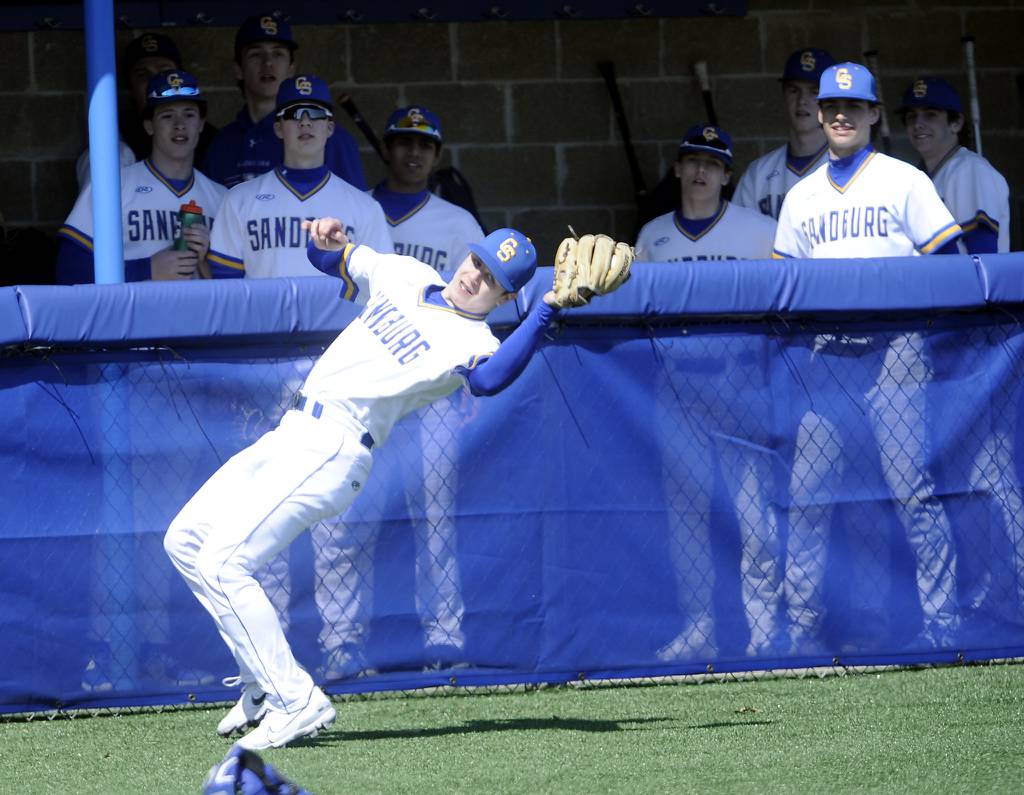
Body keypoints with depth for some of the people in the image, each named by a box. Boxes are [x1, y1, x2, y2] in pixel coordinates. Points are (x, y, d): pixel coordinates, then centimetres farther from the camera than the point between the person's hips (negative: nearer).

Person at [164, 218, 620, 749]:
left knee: (219, 564, -19)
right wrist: (328, 241, -2)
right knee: (186, 540, 12)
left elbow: (488, 379, -34)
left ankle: (296, 703, -16)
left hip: (332, 451, -8)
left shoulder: (472, 342, -10)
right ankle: (266, 684, 17)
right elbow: (331, 258, 23)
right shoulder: (402, 276, 12)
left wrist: (547, 309, -42)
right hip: (291, 435, 8)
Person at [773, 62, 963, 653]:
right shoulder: (801, 197, 19)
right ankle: (803, 628, 4)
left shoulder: (905, 181, 6)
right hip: (826, 354, 4)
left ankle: (943, 620, -6)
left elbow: (948, 264, 1)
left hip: (894, 348, -4)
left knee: (912, 488, -10)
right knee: (807, 495, -2)